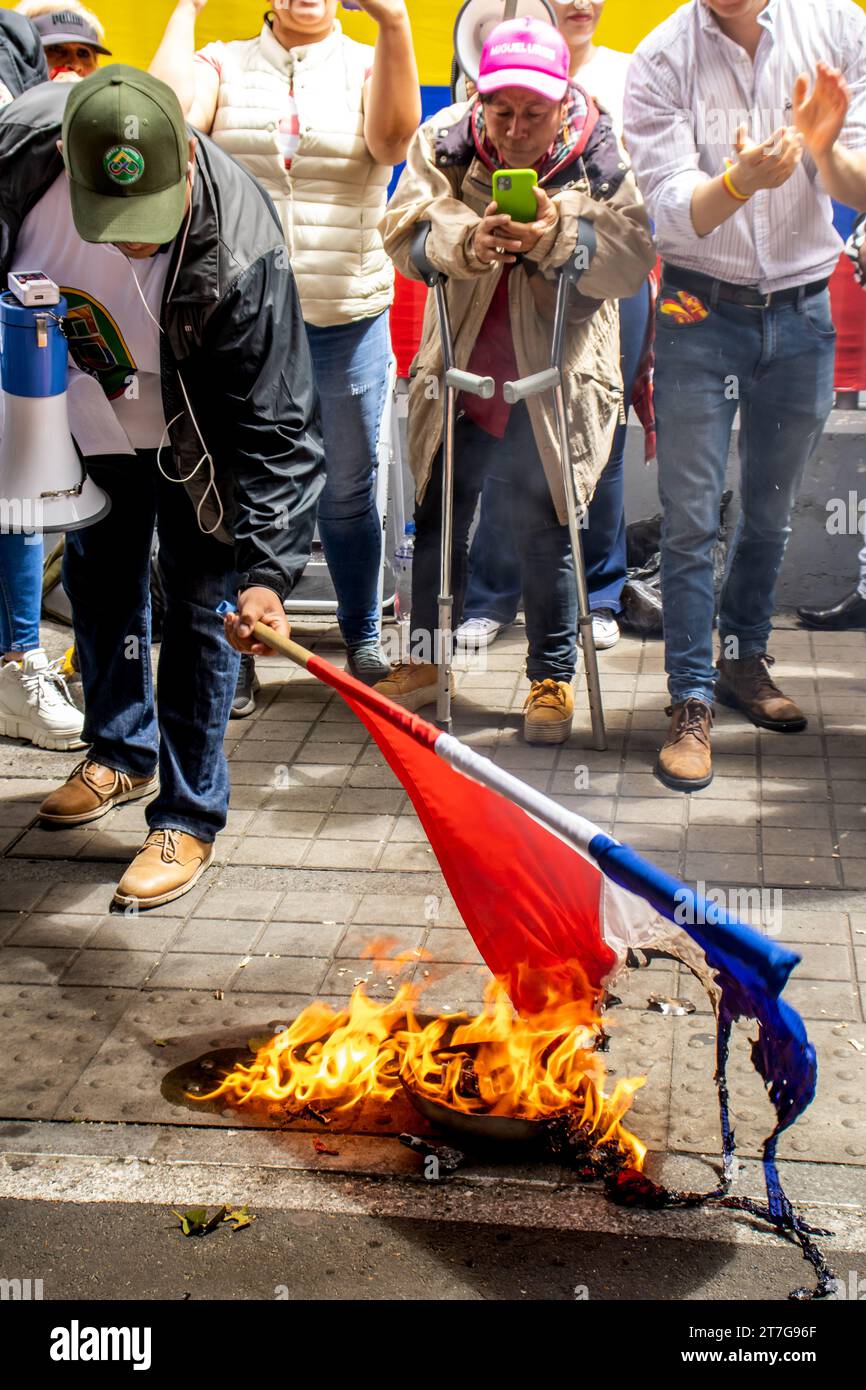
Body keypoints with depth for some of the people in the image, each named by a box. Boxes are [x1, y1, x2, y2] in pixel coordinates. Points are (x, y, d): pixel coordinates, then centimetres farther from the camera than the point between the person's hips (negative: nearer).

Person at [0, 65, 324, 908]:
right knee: (99, 583, 18)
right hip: (87, 417, 5)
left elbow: (278, 427, -35)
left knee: (198, 603, -2)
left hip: (193, 438, -5)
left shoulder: (239, 250, -38)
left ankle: (188, 818, 13)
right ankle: (121, 755, 41)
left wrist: (266, 571, -43)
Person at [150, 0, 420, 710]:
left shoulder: (367, 63, 6)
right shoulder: (223, 63, 6)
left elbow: (393, 137, -17)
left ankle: (364, 638, 27)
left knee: (350, 488, 10)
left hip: (348, 320, 0)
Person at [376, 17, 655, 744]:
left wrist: (557, 234, -32)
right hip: (460, 372, 2)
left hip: (553, 380, -2)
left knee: (546, 533, 4)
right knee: (439, 520, 13)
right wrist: (470, 241, -34)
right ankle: (426, 658, 31)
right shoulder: (444, 142, -6)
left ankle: (553, 677, 21)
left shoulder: (602, 155, -10)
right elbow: (405, 232, -15)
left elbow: (633, 259, -16)